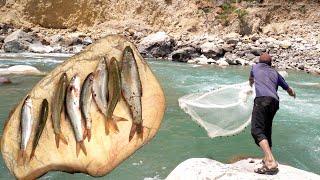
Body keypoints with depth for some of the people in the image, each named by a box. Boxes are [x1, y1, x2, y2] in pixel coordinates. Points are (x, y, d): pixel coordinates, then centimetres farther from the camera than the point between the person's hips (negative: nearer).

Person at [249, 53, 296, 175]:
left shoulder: (255, 67, 24)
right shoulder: (275, 73, 29)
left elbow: (251, 77, 48)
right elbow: (288, 89, 38)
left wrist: (251, 82, 73)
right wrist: (292, 94, 63)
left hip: (262, 99, -5)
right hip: (274, 102, 5)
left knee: (257, 130, -17)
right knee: (266, 130, 20)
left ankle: (271, 163, -32)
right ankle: (268, 159, 20)